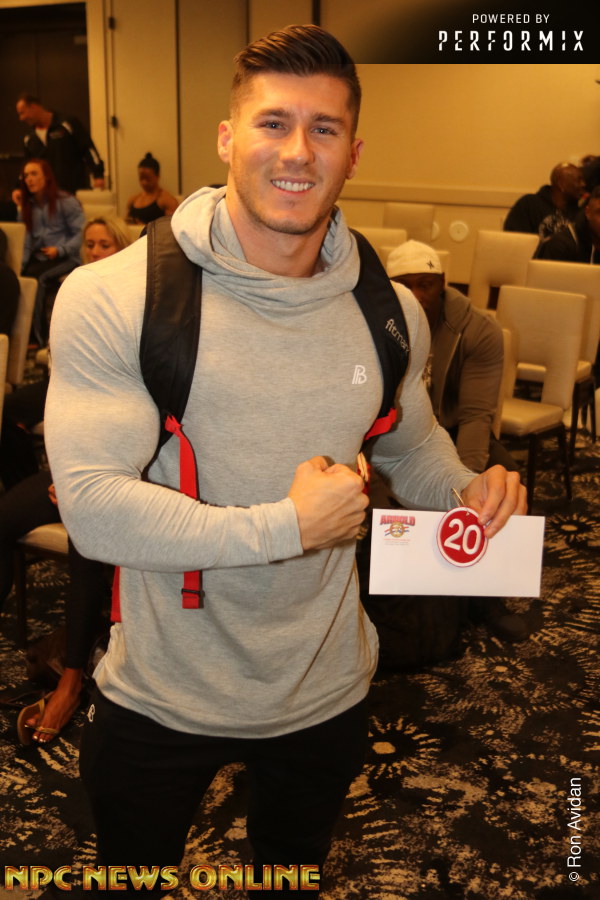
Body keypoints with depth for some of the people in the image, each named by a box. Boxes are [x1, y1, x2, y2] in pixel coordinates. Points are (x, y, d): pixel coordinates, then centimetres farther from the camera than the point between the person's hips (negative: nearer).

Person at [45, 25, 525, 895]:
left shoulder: (391, 312, -5)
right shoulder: (111, 299, -19)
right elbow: (92, 506, -25)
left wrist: (470, 492, -8)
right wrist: (287, 528, -27)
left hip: (325, 693, 4)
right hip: (159, 701, -3)